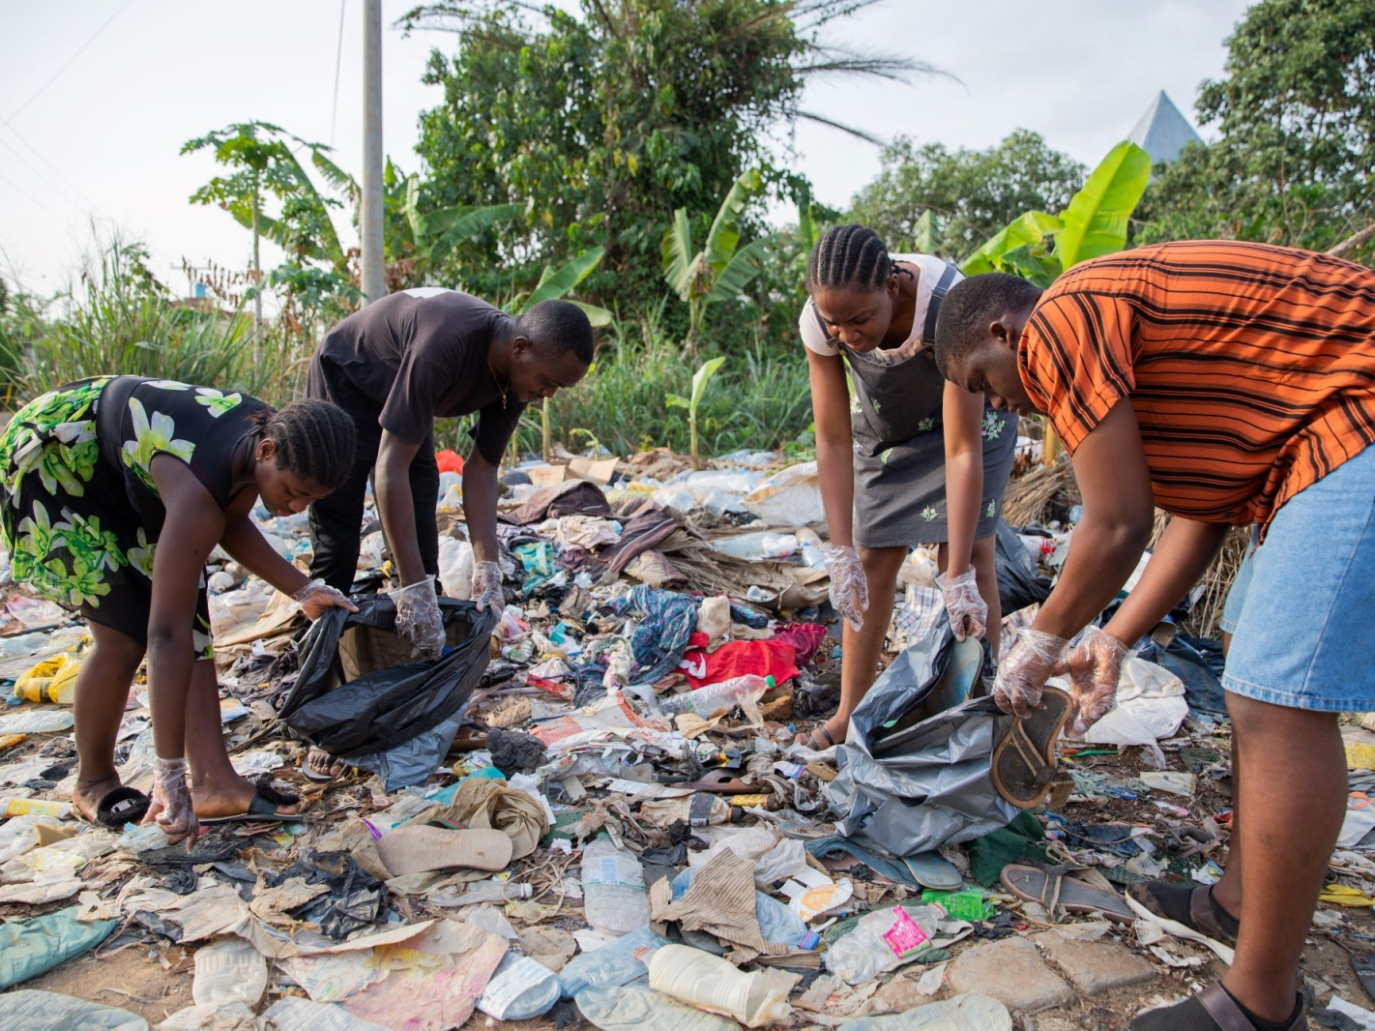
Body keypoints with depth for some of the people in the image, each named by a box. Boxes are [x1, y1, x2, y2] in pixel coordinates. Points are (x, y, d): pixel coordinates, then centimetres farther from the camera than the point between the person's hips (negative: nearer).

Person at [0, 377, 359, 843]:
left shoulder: (271, 433, -17)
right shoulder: (198, 490, -41)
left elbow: (230, 523, 3)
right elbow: (167, 637, -42)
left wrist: (301, 588, -5)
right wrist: (169, 775, -40)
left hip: (126, 470, 8)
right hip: (52, 459, -8)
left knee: (193, 621, -5)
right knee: (125, 634, -13)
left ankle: (214, 780, -4)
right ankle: (93, 782, 11)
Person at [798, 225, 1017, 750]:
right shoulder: (819, 320, -31)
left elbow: (963, 450, -38)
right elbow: (833, 442, -26)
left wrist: (957, 577, -38)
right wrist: (841, 555, -29)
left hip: (968, 408, -2)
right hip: (885, 423, 3)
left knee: (971, 550, -11)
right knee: (874, 558, 0)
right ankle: (850, 713, 10)